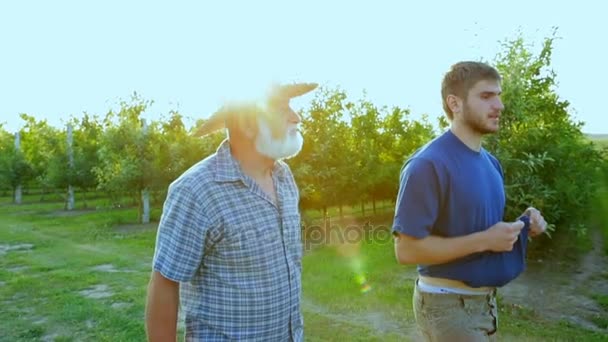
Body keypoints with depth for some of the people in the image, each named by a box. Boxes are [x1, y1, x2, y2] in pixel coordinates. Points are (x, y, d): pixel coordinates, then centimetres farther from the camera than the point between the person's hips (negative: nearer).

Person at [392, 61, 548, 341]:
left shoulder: (491, 163, 6)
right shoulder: (428, 164, -21)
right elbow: (407, 250, -24)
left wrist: (520, 226, -2)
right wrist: (484, 241, -23)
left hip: (486, 299, 8)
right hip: (448, 304, -8)